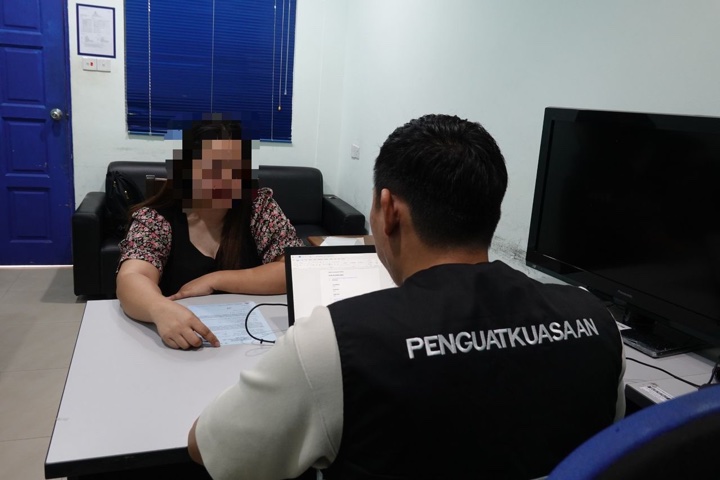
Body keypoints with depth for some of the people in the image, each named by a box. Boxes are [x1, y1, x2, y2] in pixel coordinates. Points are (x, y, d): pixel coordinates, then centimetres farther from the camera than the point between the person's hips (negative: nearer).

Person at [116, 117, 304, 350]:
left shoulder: (259, 206, -1)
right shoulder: (155, 219, -4)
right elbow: (131, 280, -20)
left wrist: (215, 280, -14)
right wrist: (161, 309, -42)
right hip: (177, 348, 1)